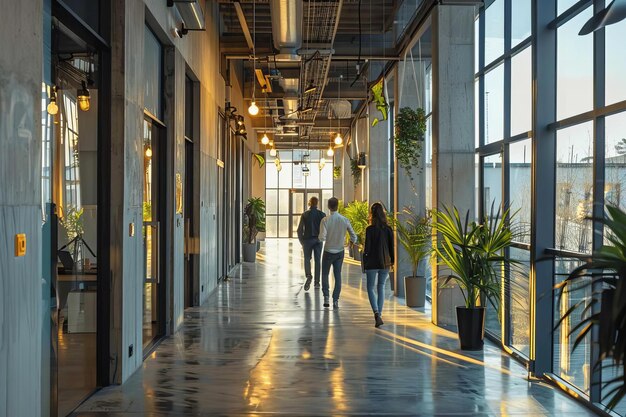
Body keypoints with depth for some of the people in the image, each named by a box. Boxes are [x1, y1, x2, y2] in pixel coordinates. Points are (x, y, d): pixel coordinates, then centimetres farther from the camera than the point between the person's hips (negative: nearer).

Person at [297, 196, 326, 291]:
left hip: (307, 239, -1)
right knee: (317, 260, 9)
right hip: (318, 240, 1)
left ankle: (308, 275, -17)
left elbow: (300, 229, -5)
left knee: (307, 259, 9)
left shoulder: (304, 215, -5)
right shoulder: (322, 214, -3)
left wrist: (301, 241, 4)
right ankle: (317, 282, 10)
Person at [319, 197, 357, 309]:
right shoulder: (345, 220, -8)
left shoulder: (325, 220, -16)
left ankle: (326, 297, 3)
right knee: (338, 276, 10)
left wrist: (321, 237, 1)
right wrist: (352, 242, 17)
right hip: (340, 252, 2)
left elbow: (322, 238, -22)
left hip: (328, 252, -2)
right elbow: (353, 236, -4)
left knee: (325, 274, 16)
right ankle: (335, 300, 7)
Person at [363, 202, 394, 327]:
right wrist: (391, 261, 14)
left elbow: (367, 248, -10)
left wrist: (364, 263, 1)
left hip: (372, 263, -3)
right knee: (381, 287, 16)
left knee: (371, 288, 5)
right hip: (385, 263, 4)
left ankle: (377, 313, -16)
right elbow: (392, 247, 3)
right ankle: (379, 314, 16)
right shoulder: (388, 229, 0)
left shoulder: (370, 229, -11)